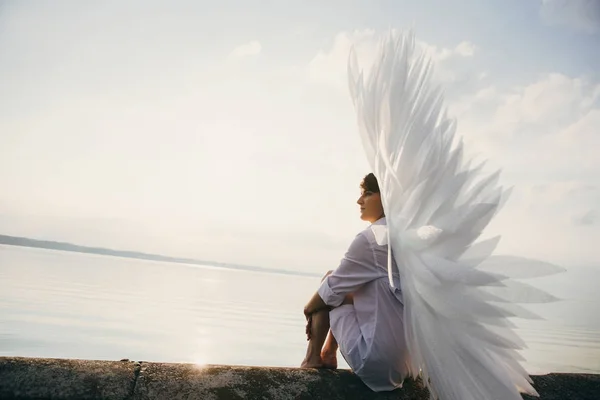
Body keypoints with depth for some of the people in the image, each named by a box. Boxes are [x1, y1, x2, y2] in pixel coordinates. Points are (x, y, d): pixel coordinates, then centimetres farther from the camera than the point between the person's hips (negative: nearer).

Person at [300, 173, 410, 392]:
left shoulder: (370, 237, -17)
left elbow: (333, 288, -8)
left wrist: (309, 308, 13)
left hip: (375, 359, -8)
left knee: (330, 286, 6)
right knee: (346, 286, 20)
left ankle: (312, 358, 15)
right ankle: (328, 355, 28)